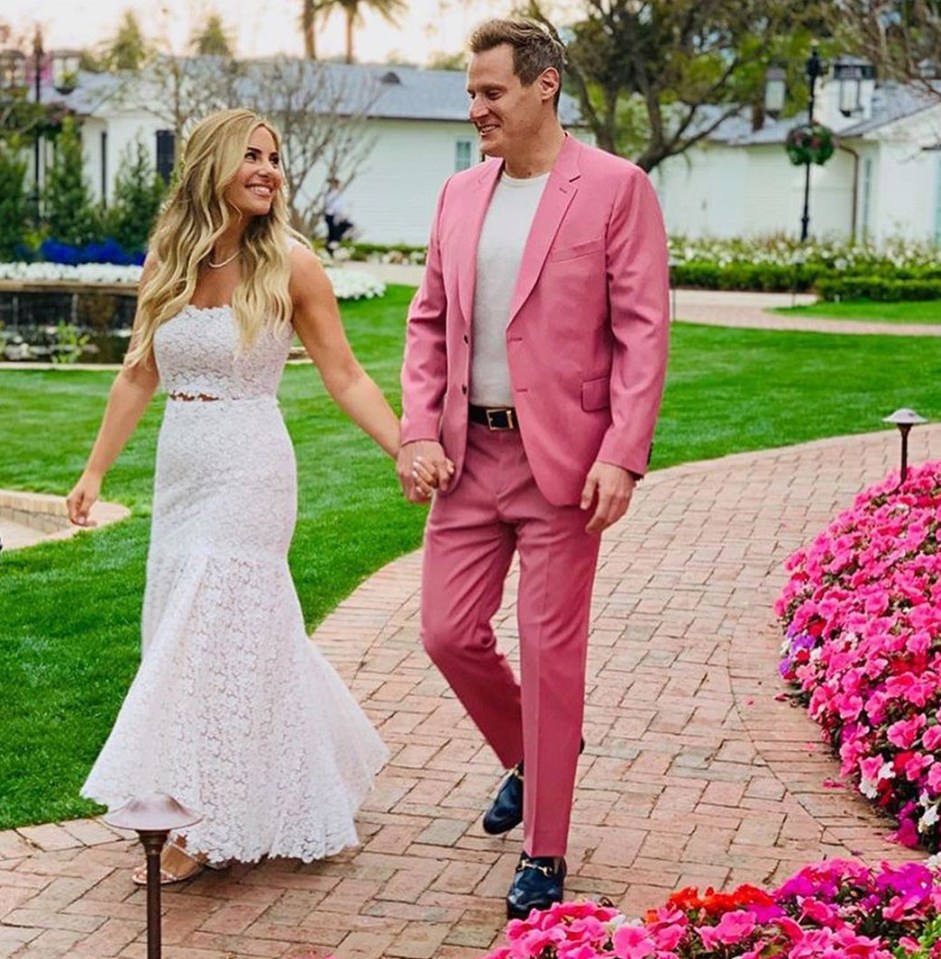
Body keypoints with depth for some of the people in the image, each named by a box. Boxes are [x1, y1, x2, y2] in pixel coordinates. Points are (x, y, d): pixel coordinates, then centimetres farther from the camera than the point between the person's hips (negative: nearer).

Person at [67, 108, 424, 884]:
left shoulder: (289, 265, -8)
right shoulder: (165, 264, 4)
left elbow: (345, 376, -5)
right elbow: (138, 375, 10)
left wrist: (409, 452, -13)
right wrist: (95, 471, 9)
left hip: (249, 471, -5)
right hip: (180, 470, 5)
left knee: (213, 634, -3)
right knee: (252, 631, 13)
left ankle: (201, 829, 8)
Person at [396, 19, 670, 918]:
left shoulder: (617, 189, -6)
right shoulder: (459, 195, 10)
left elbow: (643, 331, -9)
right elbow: (428, 323, 14)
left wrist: (622, 457, -17)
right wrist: (417, 432, 1)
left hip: (564, 460, -5)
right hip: (469, 455, 6)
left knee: (550, 653, 1)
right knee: (448, 634, 7)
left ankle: (543, 856, 15)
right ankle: (527, 758, 37)